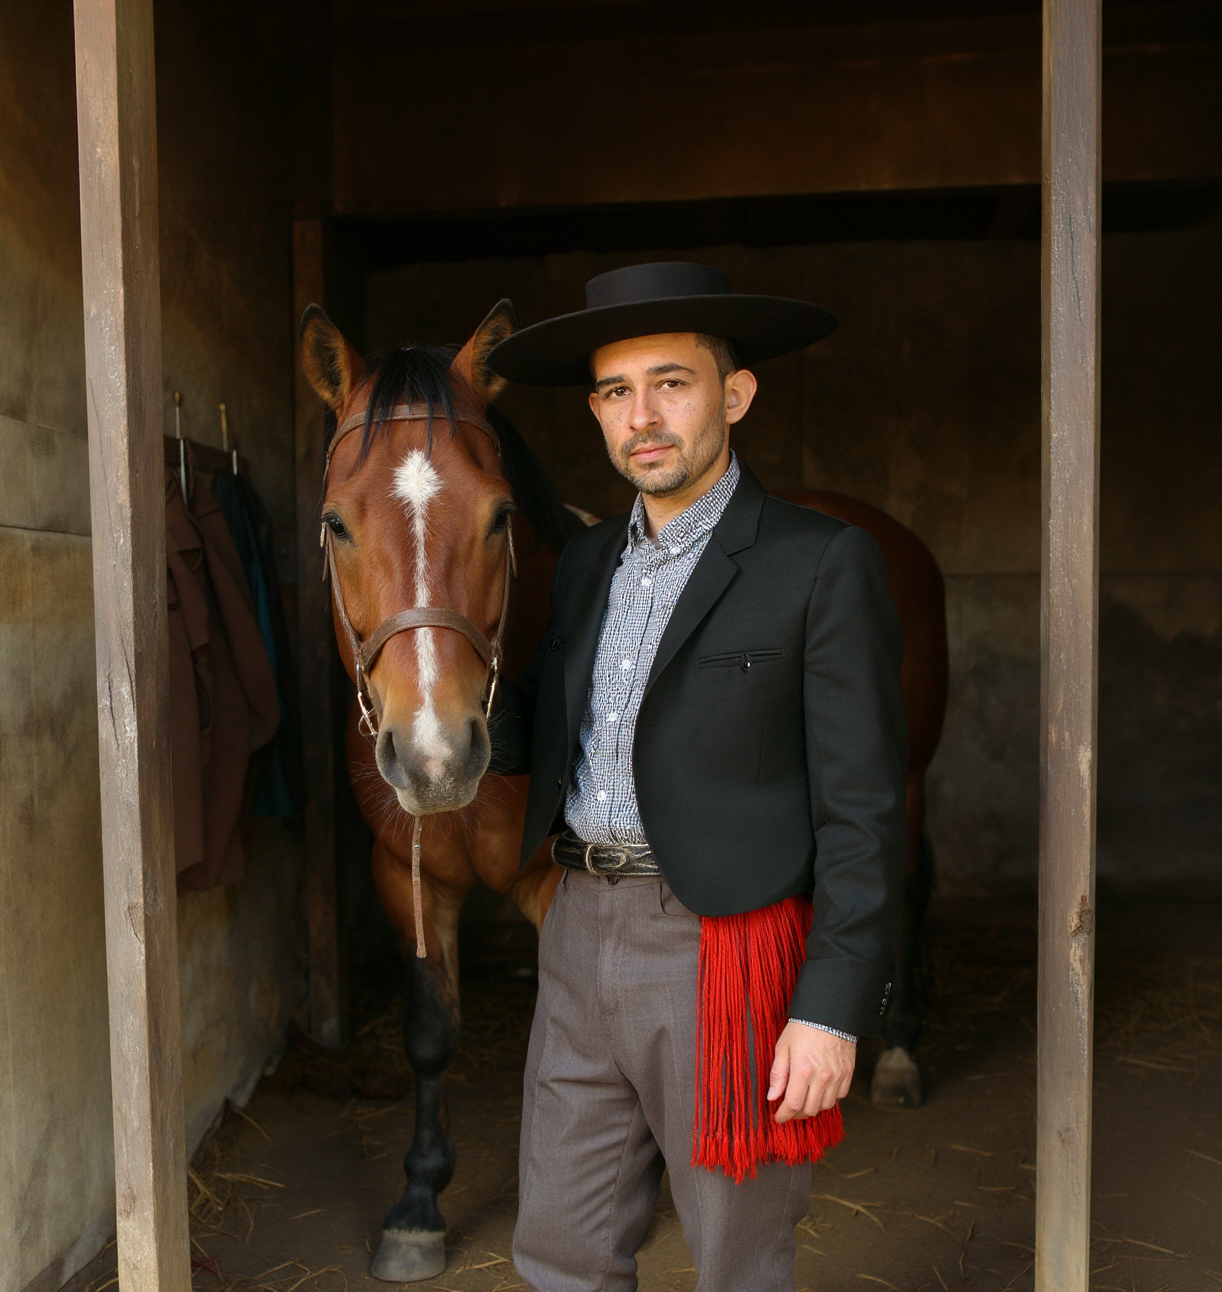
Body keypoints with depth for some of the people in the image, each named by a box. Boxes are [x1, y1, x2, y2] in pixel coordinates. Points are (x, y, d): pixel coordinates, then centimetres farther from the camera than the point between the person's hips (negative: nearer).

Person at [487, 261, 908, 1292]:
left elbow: (863, 808, -11)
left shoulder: (824, 565, -10)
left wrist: (835, 1010, -15)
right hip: (585, 938, 6)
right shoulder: (591, 560, 10)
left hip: (724, 955, -6)